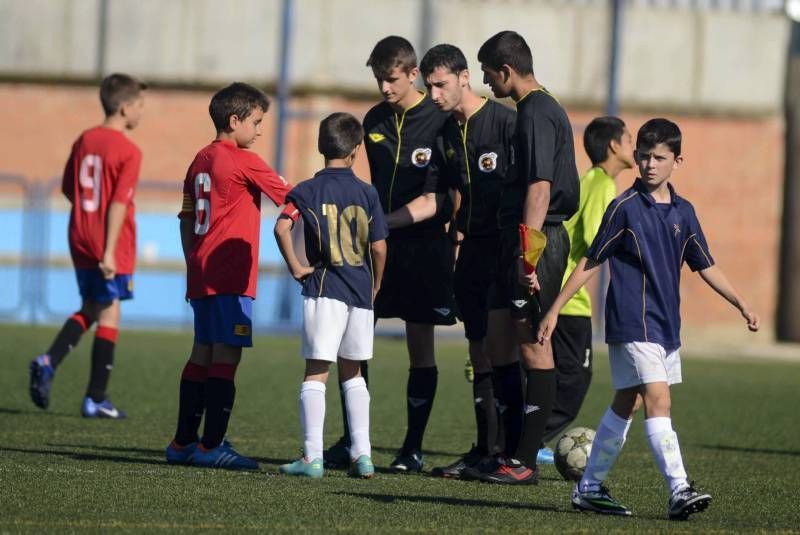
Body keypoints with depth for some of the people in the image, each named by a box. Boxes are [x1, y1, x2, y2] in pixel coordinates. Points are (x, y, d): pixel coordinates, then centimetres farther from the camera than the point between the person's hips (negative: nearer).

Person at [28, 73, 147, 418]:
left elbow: (68, 189, 13)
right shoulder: (128, 152, -12)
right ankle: (95, 400, 4)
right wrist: (110, 251, -20)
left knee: (88, 310, 20)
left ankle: (49, 362, -3)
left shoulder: (84, 141, 8)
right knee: (109, 316, 2)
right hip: (112, 247, -6)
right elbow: (119, 203, -18)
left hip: (80, 242, 6)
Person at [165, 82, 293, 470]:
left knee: (202, 354, 13)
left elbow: (186, 221, 18)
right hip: (230, 277, -8)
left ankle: (184, 441, 16)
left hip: (201, 274, 8)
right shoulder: (244, 161, -9)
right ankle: (211, 445, -10)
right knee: (226, 355, -8)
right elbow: (289, 197, -2)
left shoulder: (201, 160, 14)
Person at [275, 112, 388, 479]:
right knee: (351, 372, 15)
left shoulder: (307, 190, -2)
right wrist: (375, 285, 17)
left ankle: (312, 457, -8)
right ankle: (362, 453, 11)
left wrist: (296, 268, -6)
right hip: (360, 291, 3)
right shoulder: (367, 193, 3)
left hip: (324, 287, -3)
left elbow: (282, 227, -18)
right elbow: (379, 247, 2)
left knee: (316, 372, -2)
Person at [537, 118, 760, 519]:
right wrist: (555, 309, -3)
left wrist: (741, 305, 9)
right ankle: (679, 491, -22)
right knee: (658, 400, -16)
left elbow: (705, 266, 15)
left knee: (624, 404, 13)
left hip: (666, 326, 7)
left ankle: (590, 488, 22)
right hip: (632, 323, -7)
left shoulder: (682, 212, 9)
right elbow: (591, 261, -3)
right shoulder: (625, 208, -7)